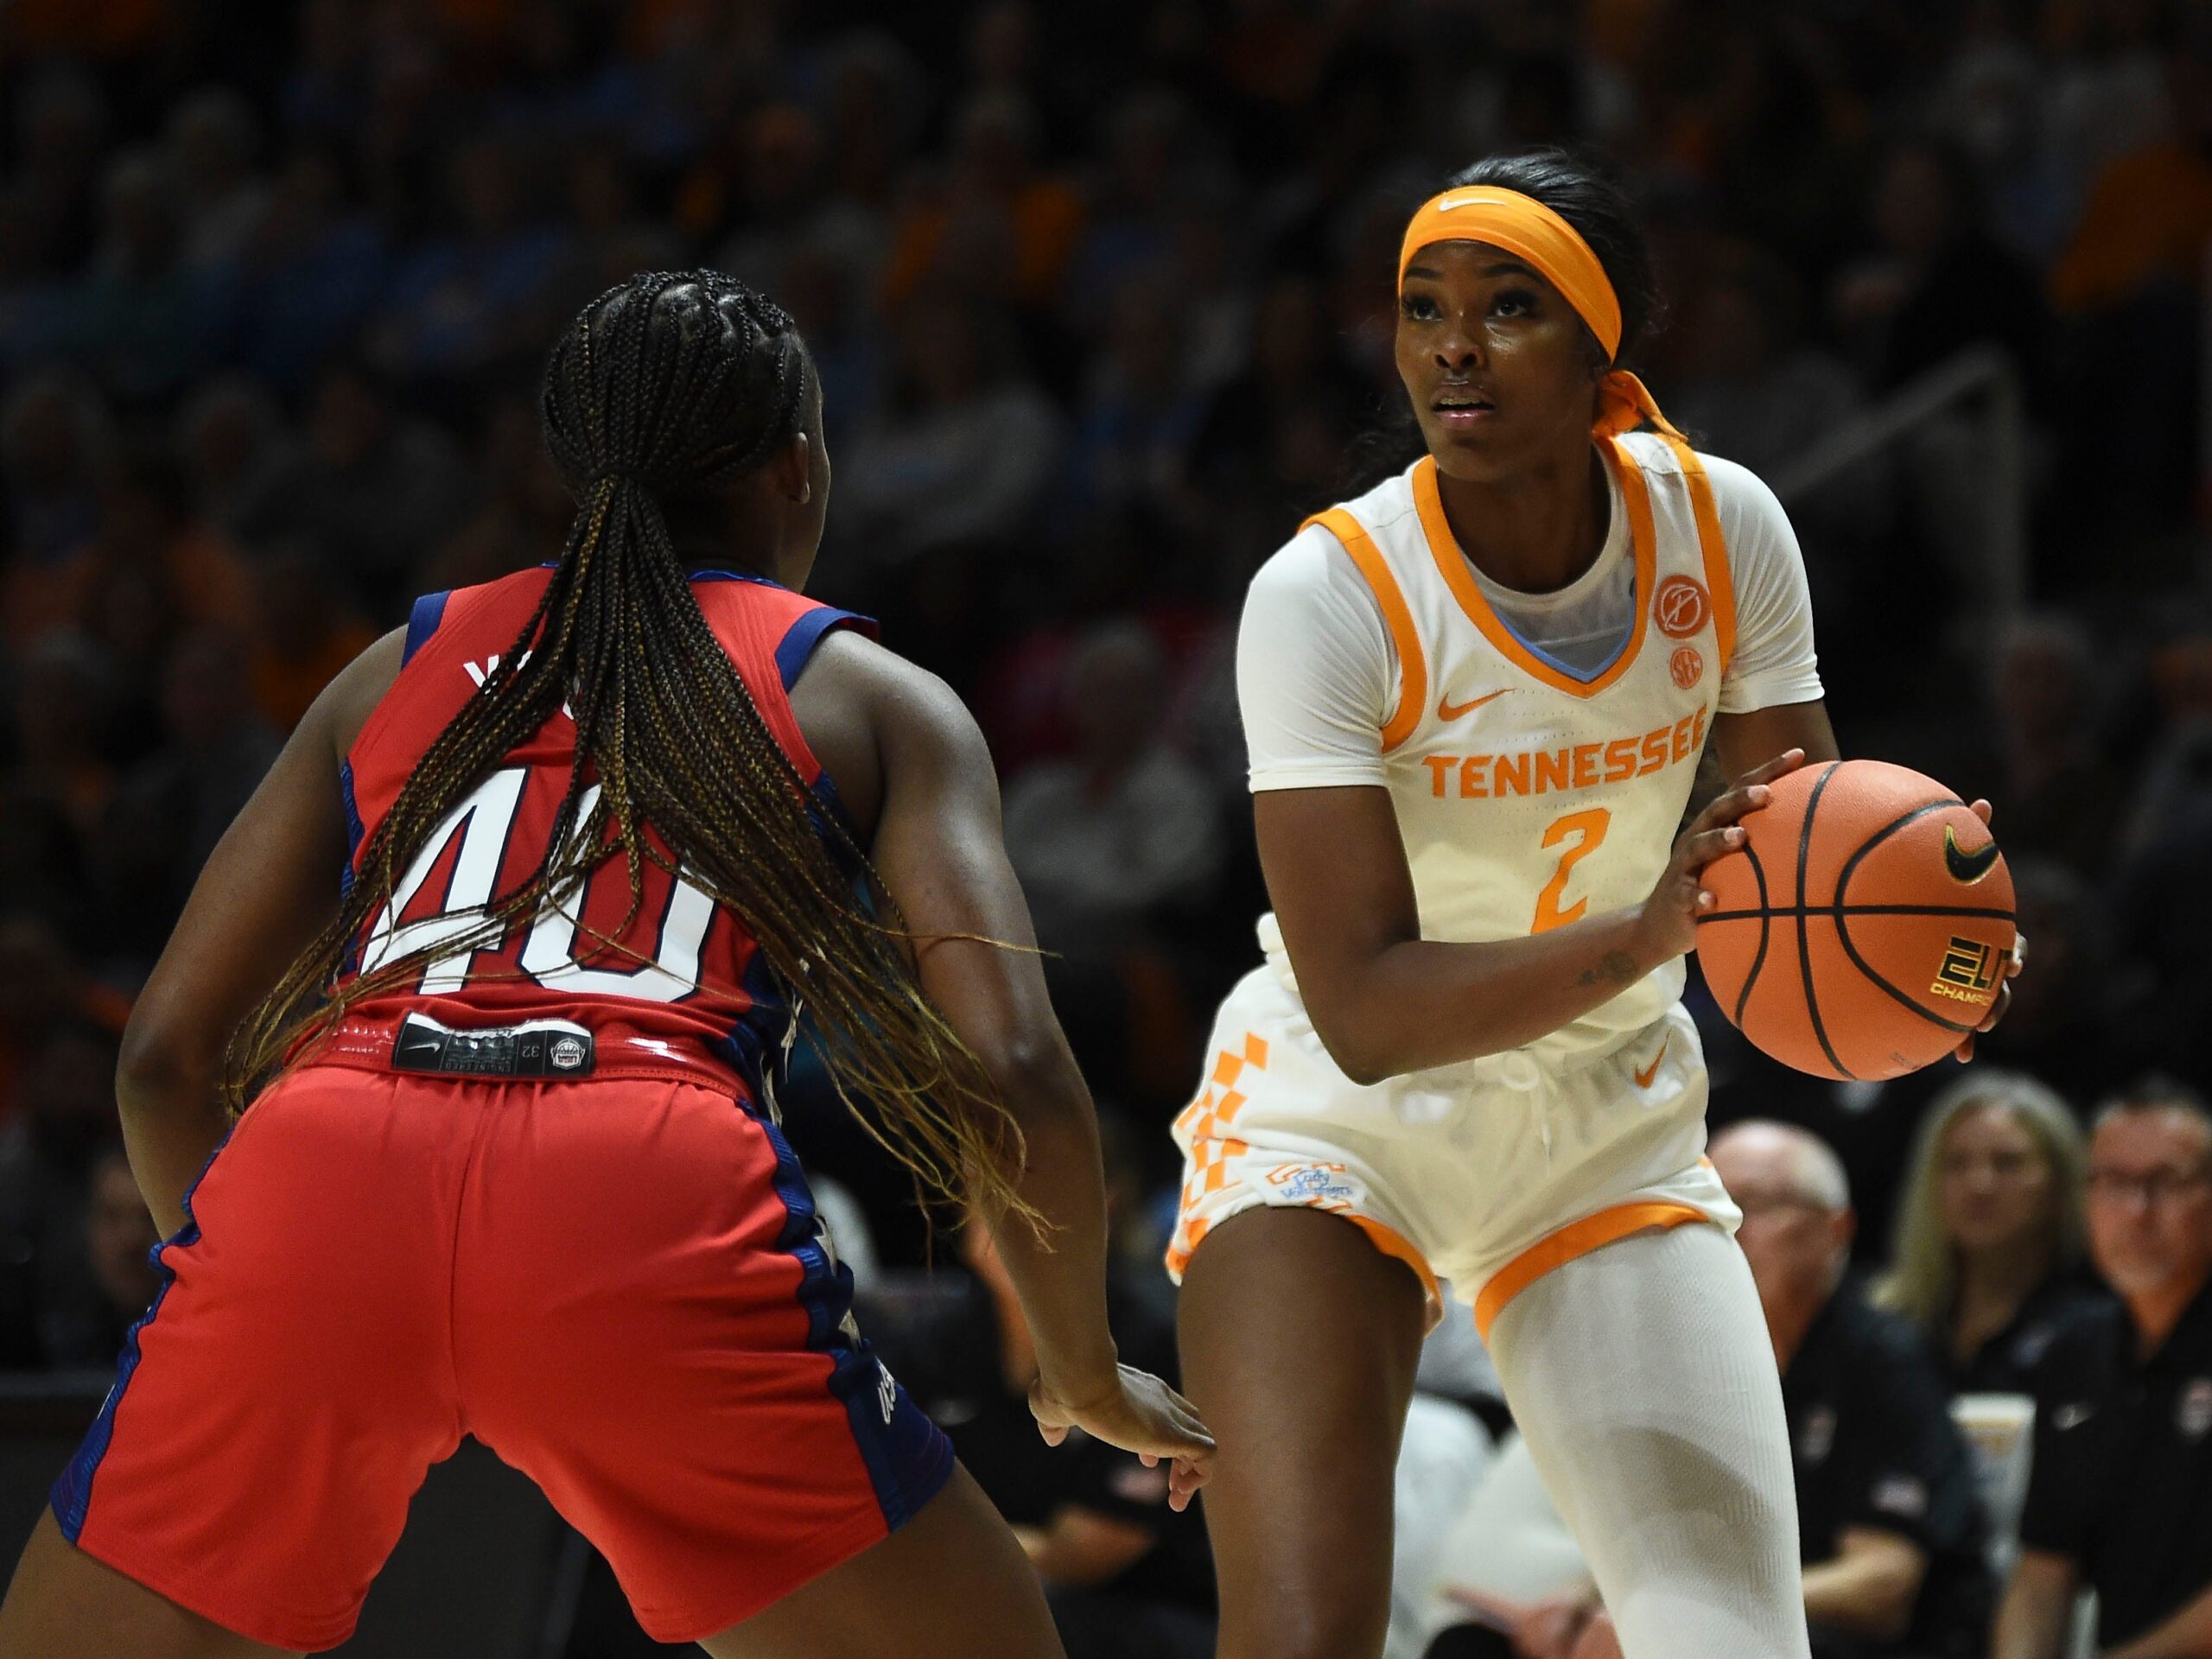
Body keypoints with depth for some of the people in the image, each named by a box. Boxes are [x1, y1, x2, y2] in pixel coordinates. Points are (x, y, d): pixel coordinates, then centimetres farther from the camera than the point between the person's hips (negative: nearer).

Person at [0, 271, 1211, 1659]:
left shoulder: (401, 667, 29)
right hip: (654, 1200, -2)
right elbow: (1013, 1073, 8)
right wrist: (1087, 1374, 24)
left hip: (321, 1168, 2)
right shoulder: (876, 702, 21)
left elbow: (168, 1056, 27)